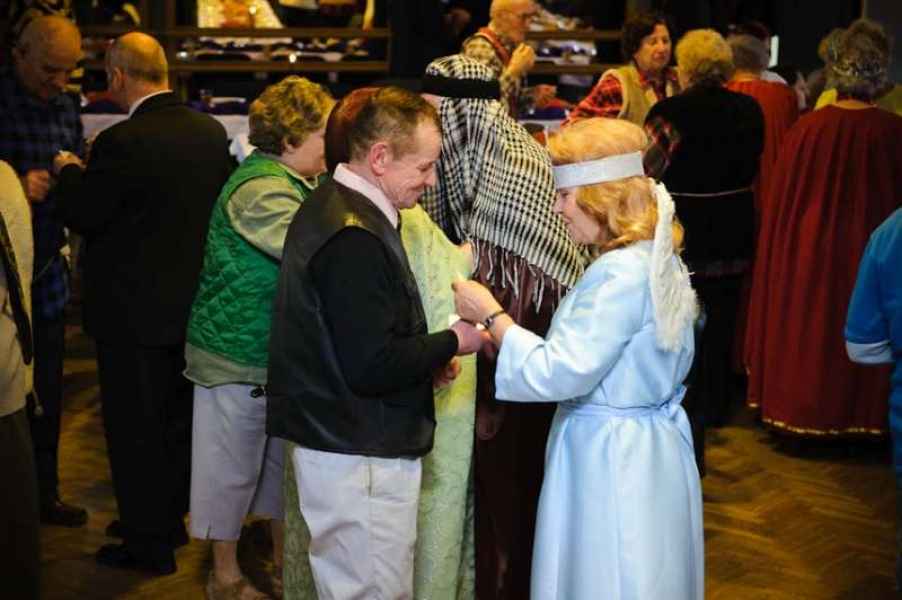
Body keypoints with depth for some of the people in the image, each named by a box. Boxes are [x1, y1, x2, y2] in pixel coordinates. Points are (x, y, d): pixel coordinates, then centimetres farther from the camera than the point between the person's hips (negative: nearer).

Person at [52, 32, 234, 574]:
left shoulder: (122, 142, -23)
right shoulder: (212, 131, -2)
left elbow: (83, 215, -15)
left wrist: (69, 171, 4)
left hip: (136, 311, -7)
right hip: (192, 303, 7)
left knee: (136, 428, 7)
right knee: (177, 418, 21)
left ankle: (148, 544, 17)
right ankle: (169, 519, 37)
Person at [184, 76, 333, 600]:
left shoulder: (294, 183, 9)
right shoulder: (260, 190, -23)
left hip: (281, 355, 9)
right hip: (238, 359, -9)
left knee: (283, 461, 20)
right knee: (232, 470, 7)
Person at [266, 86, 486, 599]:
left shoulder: (332, 207, 11)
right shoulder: (354, 238, -22)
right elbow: (371, 367, -25)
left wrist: (427, 357, 8)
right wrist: (451, 343, -11)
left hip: (342, 444, 11)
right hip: (361, 459, -11)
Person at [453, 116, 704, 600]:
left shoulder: (622, 274, -23)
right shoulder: (656, 259, 7)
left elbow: (559, 374, -23)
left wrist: (491, 316, -13)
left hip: (610, 460, -9)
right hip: (644, 451, 10)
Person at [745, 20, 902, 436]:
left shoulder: (806, 127, -9)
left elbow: (780, 202, -2)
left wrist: (787, 248, 10)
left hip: (807, 252, 2)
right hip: (866, 253, -1)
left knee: (806, 327, 16)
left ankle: (800, 408, 25)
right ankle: (858, 413, 21)